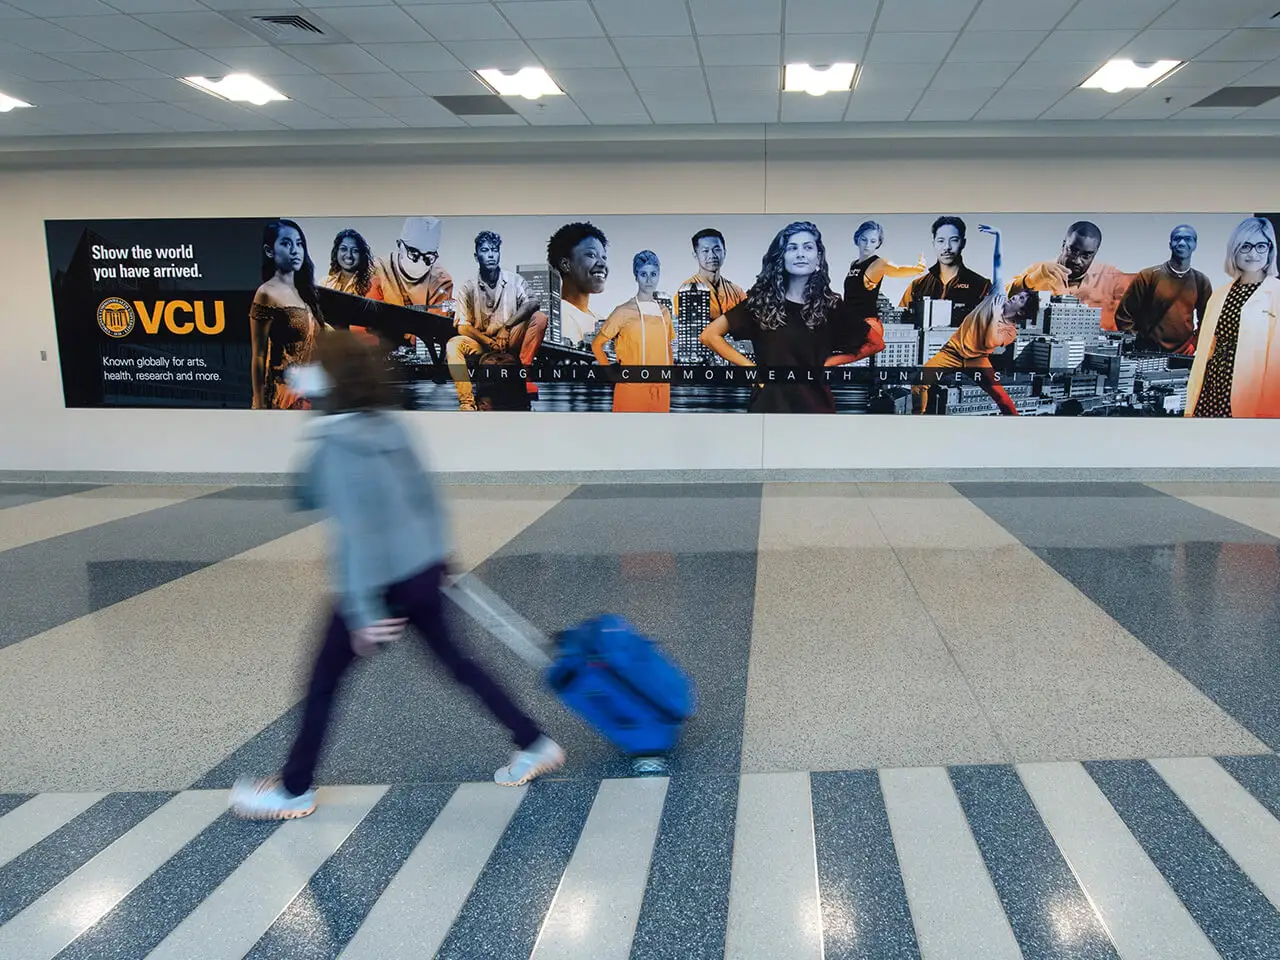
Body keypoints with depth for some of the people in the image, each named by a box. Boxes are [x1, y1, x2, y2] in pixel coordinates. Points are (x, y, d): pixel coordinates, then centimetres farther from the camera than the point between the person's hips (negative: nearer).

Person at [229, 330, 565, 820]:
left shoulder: (337, 445, -19)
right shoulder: (389, 426, 4)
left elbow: (355, 529, -24)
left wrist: (361, 610, -23)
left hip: (384, 579, -8)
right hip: (423, 569, 8)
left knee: (324, 676, 10)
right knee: (450, 656, 21)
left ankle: (294, 790, 26)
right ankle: (534, 744, 25)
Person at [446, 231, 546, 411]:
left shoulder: (514, 280, -1)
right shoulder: (468, 287, -3)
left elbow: (533, 303, -18)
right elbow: (463, 327, -6)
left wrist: (506, 326, -29)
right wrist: (489, 341, -22)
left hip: (510, 340, 0)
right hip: (481, 342, 0)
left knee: (540, 317, -22)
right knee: (453, 345, -30)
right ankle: (467, 403, -40)